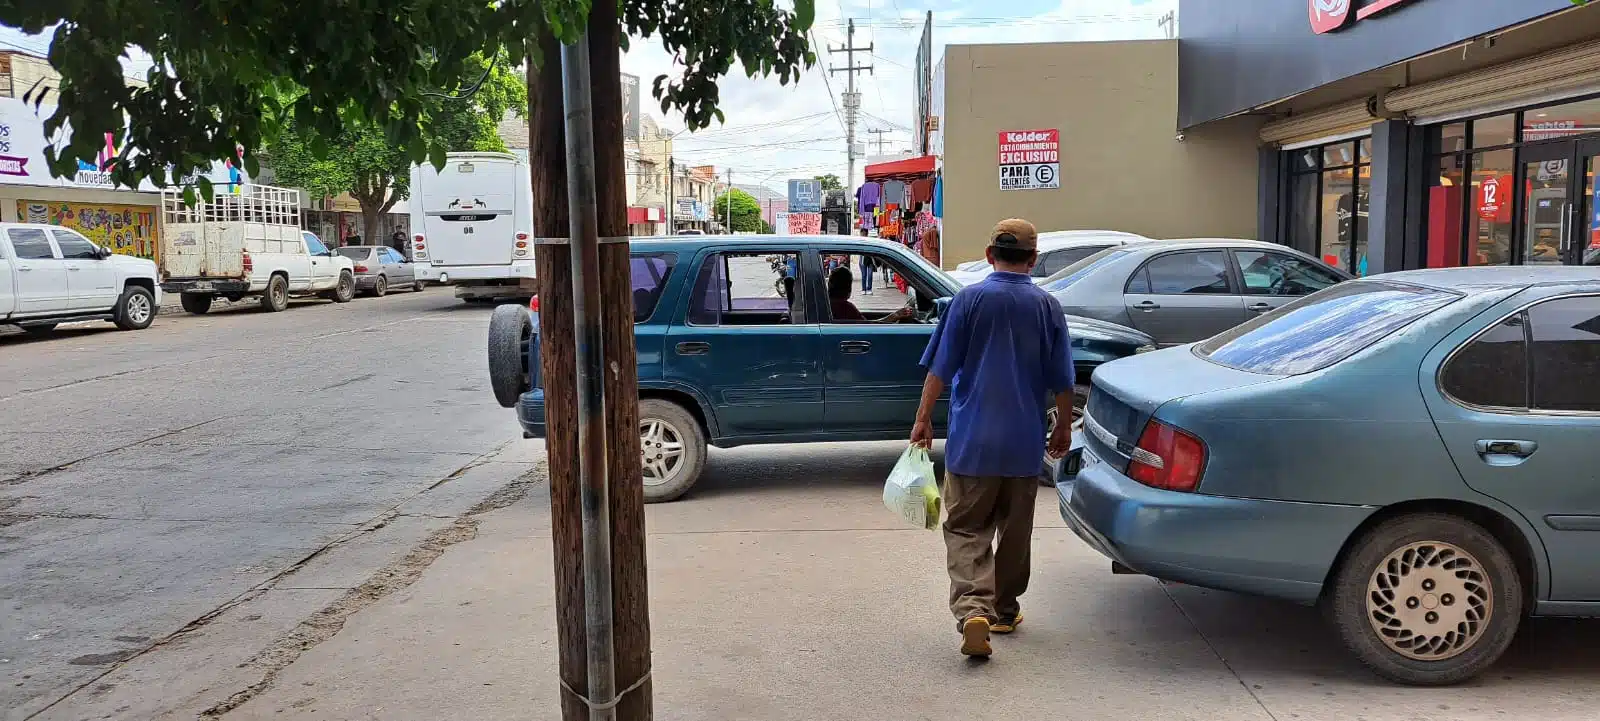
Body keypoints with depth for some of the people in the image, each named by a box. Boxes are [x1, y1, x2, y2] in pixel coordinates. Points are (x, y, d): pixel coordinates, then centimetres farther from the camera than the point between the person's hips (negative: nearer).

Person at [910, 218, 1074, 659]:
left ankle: (973, 609, -16)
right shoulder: (1047, 307, 0)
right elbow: (1062, 381, 4)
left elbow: (940, 369, -6)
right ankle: (1005, 611, 29)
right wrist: (1063, 428, 18)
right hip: (1025, 442, 2)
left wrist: (923, 419, 4)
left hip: (972, 440, -2)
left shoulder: (969, 300, -6)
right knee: (1015, 531, 17)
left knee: (966, 529, 4)